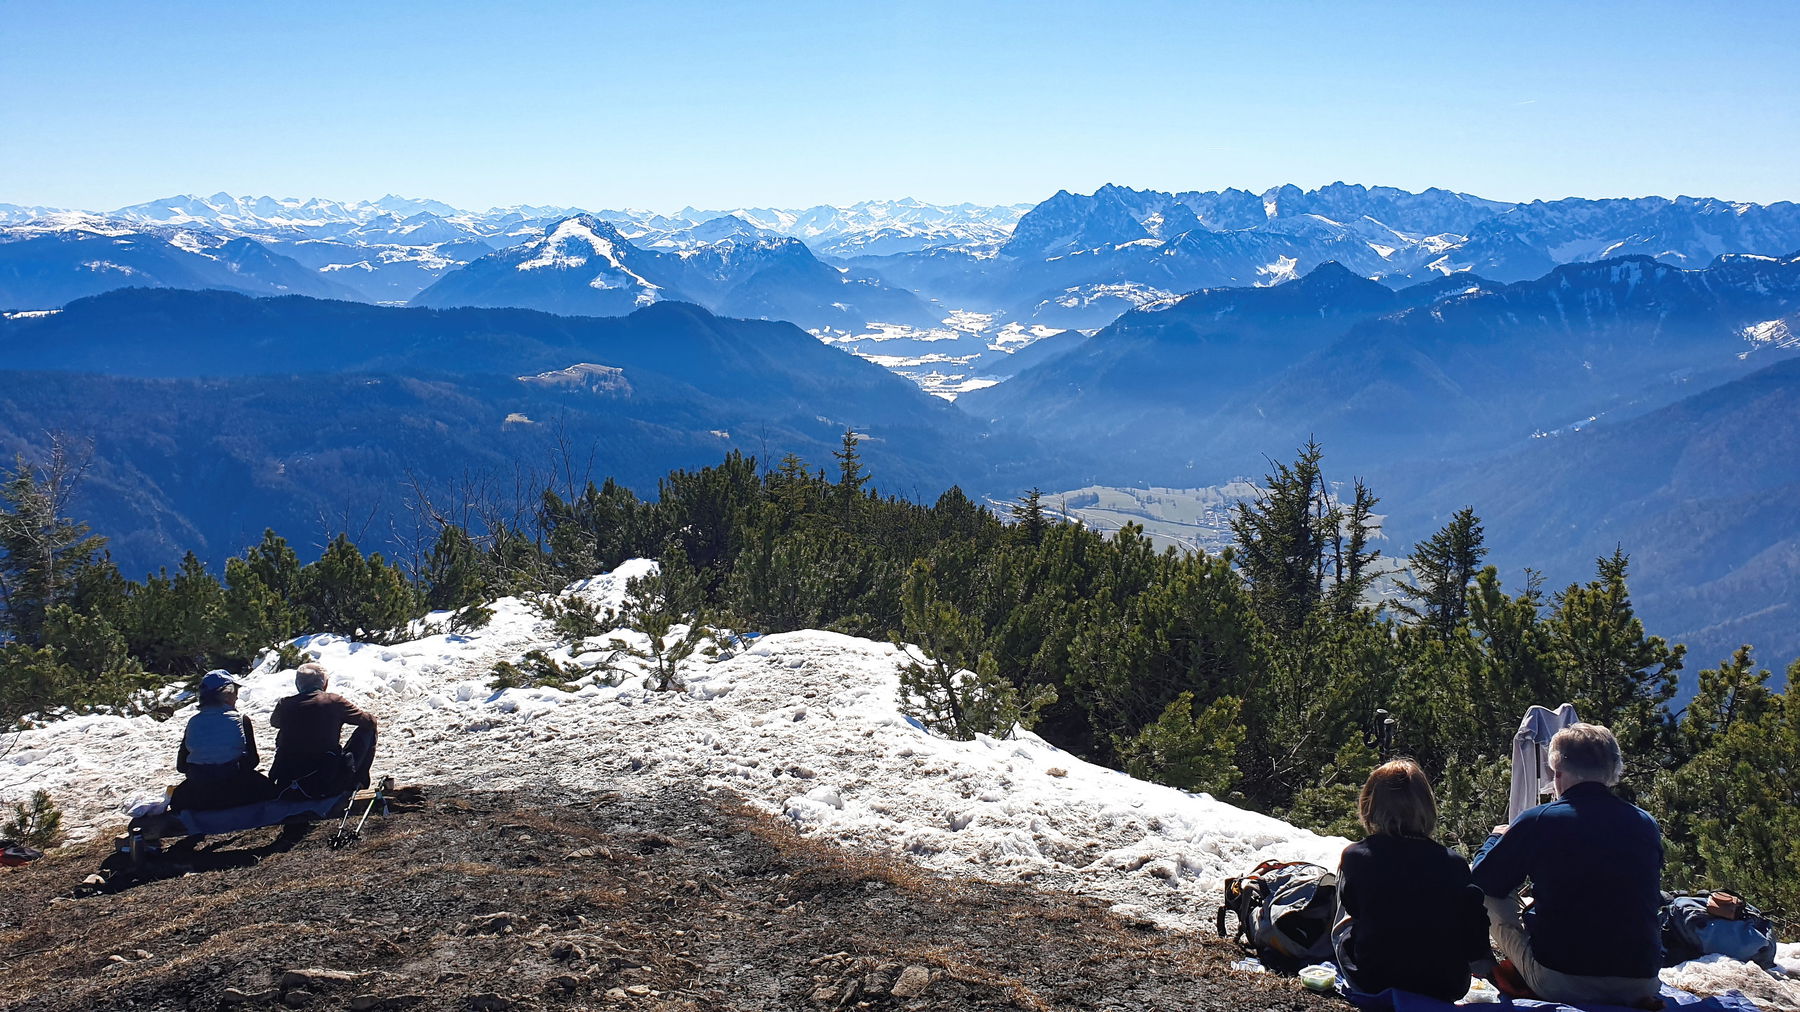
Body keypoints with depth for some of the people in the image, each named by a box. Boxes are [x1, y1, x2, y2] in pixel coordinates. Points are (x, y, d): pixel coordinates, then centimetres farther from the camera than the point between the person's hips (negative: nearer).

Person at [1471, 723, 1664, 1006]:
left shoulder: (1537, 822, -10)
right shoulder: (1647, 824, 0)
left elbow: (1483, 882, 3)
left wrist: (1497, 838, 24)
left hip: (1559, 984, -4)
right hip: (1642, 981, 4)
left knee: (1496, 900, 16)